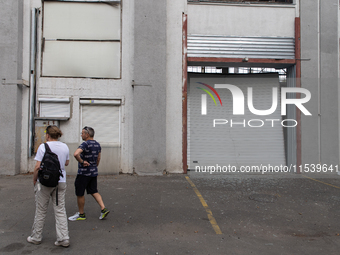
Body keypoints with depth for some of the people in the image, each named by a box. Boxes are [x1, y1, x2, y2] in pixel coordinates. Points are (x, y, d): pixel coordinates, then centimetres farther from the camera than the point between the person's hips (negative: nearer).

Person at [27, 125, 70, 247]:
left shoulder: (43, 147, -12)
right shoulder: (65, 147, 2)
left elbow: (38, 166, -14)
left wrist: (34, 179, 0)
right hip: (61, 181, 4)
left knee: (41, 210, 12)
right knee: (60, 210, 7)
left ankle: (36, 237, 26)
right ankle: (63, 238, 6)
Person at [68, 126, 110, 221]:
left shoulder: (85, 144, -19)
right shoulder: (97, 144, 8)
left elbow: (76, 154, -36)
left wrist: (81, 161, -22)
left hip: (84, 173, -8)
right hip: (94, 172, 8)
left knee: (80, 194, 6)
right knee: (94, 191, 15)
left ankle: (81, 214, 18)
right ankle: (103, 209, 5)